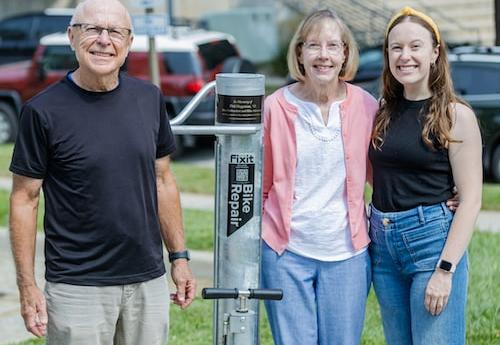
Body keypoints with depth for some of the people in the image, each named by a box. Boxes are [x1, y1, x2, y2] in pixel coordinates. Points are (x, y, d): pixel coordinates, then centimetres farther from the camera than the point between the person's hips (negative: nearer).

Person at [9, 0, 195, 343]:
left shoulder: (149, 98, 4)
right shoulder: (44, 110, -9)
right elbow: (25, 199, -6)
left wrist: (179, 256, 9)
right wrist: (27, 286, -9)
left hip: (149, 281, 4)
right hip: (77, 287, -4)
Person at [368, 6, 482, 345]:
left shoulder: (455, 115, -5)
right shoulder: (383, 113, 10)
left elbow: (471, 199, -9)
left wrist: (446, 270, -17)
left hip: (432, 241, -5)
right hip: (383, 245, 6)